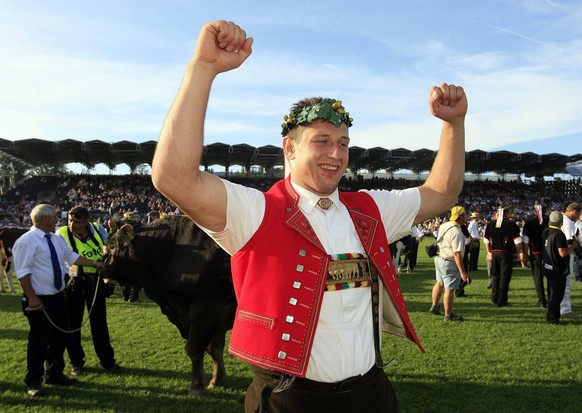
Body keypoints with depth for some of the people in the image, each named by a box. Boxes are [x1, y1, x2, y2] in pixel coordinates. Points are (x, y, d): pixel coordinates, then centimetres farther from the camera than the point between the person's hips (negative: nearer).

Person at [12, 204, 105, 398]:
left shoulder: (56, 239, 8)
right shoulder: (26, 241, -17)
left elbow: (72, 256, 15)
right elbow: (23, 272, -20)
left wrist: (95, 263, 12)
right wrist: (32, 298, -22)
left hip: (58, 296, 8)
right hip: (40, 300, -8)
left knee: (60, 337, 16)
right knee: (39, 341, 3)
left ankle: (54, 374, 33)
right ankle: (33, 382, 20)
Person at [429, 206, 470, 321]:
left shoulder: (444, 225, 3)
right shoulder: (456, 232, -25)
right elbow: (457, 254, -28)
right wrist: (463, 272, -26)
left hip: (439, 258, 9)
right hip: (449, 263, -9)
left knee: (440, 283, 24)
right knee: (450, 289, 3)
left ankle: (434, 306, 38)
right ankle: (448, 315, 15)